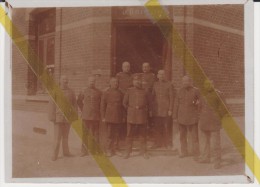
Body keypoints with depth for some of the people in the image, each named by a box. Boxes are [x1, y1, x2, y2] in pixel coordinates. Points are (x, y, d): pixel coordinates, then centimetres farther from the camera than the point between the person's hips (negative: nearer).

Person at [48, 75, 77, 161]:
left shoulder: (71, 92, 7)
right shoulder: (55, 91, -4)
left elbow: (74, 104, 11)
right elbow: (51, 104, -5)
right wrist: (52, 117, -9)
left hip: (68, 117, 4)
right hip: (58, 116, -3)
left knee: (66, 136, 13)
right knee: (57, 137, -3)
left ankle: (66, 152, 24)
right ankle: (55, 154, 4)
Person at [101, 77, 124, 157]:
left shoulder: (120, 93, 10)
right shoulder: (106, 93, 1)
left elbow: (123, 105, 14)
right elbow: (103, 105, 1)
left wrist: (124, 116, 10)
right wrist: (103, 117, -4)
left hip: (119, 118, 3)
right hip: (110, 117, -3)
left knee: (116, 135, 6)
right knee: (110, 135, -2)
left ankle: (113, 149, 15)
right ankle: (109, 150, 7)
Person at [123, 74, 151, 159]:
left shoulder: (144, 92, 9)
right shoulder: (129, 91, 5)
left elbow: (147, 104, 18)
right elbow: (124, 103, 9)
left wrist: (146, 111, 7)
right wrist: (130, 110, 7)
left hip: (142, 116, 1)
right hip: (132, 116, -1)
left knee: (143, 134, 6)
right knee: (130, 134, 1)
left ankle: (143, 152, 15)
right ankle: (128, 152, 10)